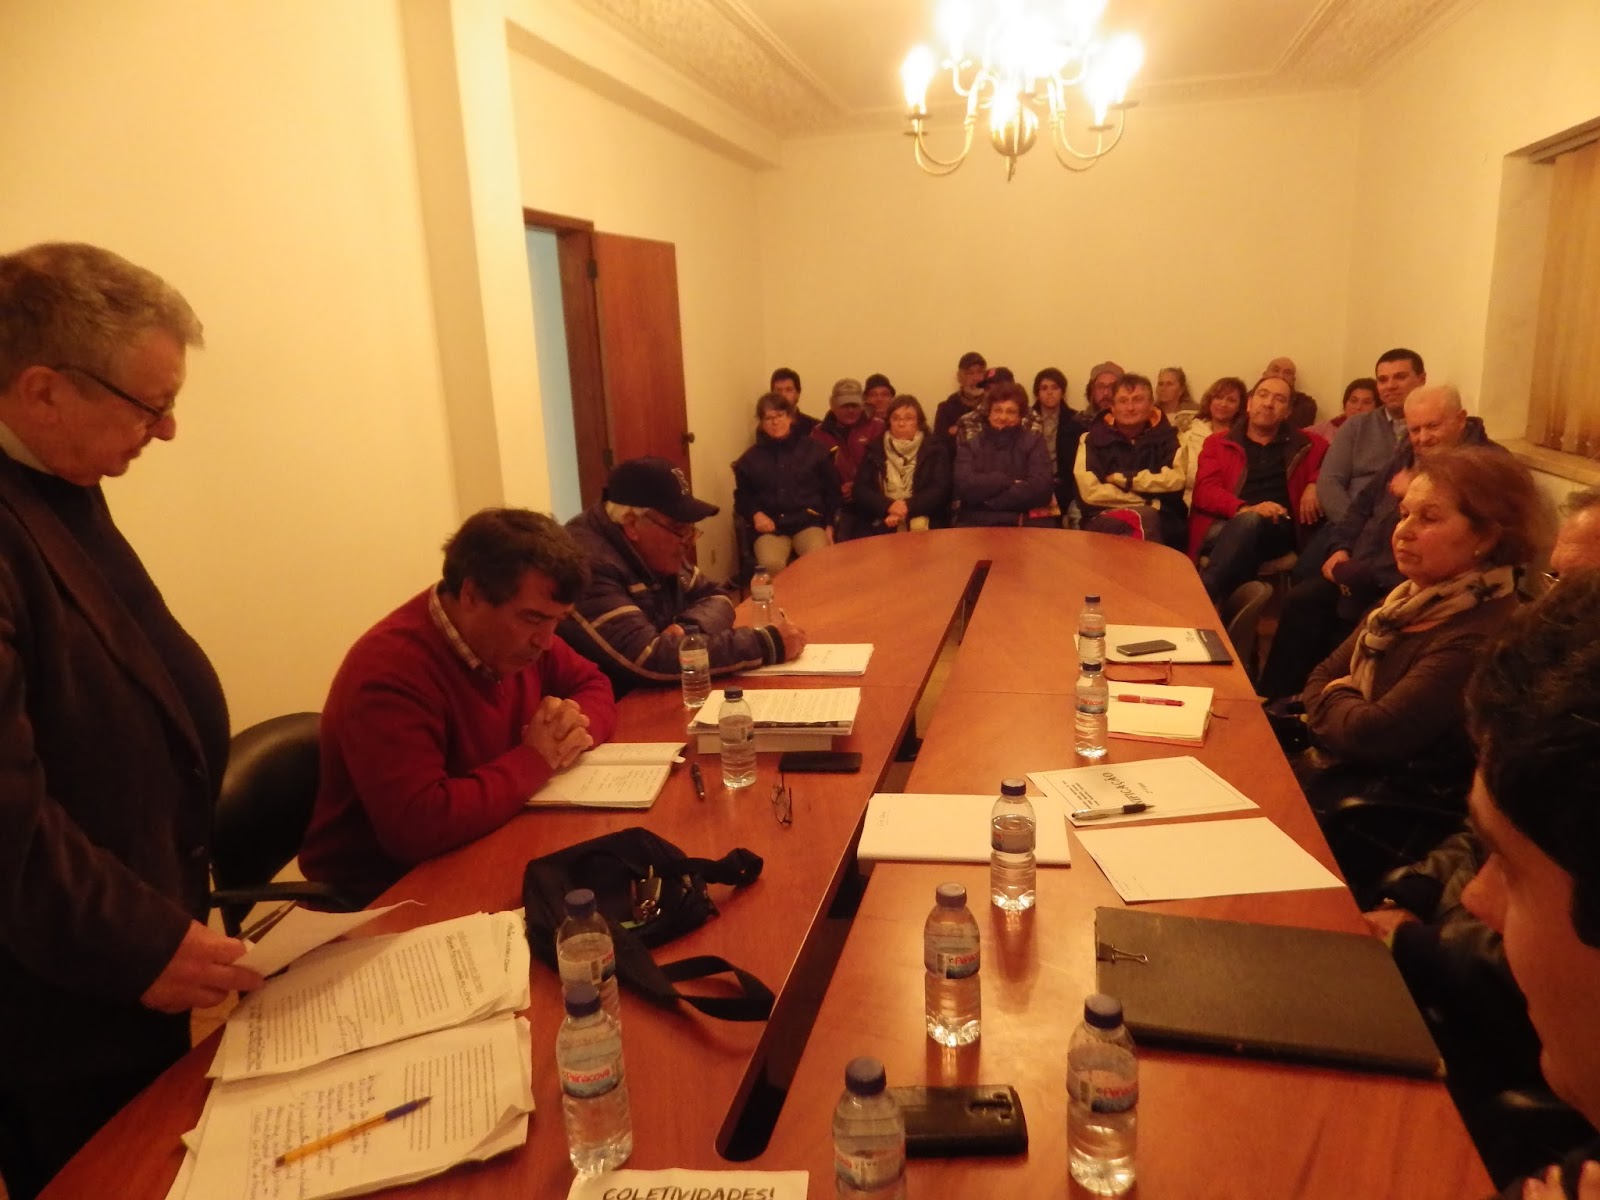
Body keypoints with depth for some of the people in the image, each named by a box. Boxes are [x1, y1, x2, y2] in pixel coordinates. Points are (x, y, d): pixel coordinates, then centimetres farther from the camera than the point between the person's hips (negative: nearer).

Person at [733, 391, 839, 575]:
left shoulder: (812, 450, 11)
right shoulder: (750, 458, 13)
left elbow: (831, 490, 15)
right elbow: (742, 495, 19)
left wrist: (829, 526, 5)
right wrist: (755, 514, -1)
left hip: (808, 522, 0)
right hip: (771, 527, 0)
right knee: (771, 564, -33)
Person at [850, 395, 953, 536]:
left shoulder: (934, 449, 9)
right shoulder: (874, 449, 13)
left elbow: (940, 490, -1)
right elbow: (860, 490, 4)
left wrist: (907, 507, -15)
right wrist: (889, 506, -14)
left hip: (922, 526, 0)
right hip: (879, 527, 1)